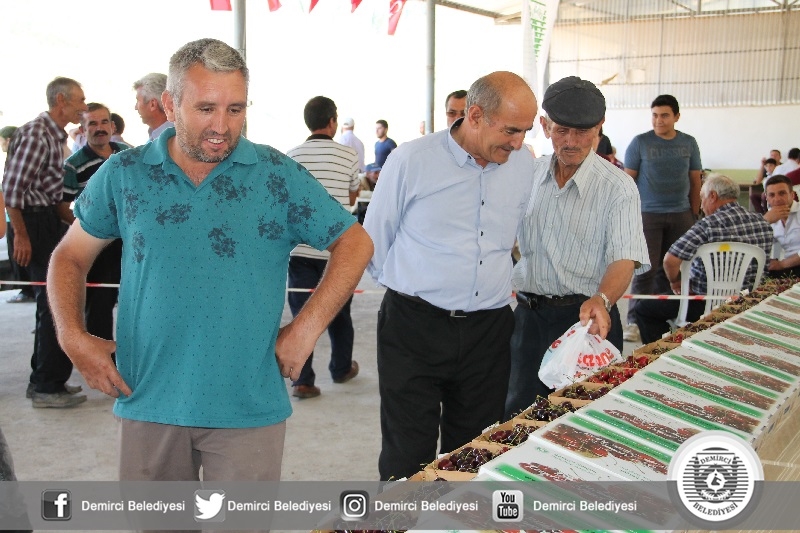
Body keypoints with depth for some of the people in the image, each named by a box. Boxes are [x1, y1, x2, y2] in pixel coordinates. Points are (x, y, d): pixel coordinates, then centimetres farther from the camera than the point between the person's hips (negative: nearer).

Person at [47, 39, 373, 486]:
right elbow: (71, 257, 12)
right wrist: (74, 337, -3)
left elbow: (355, 243, 1)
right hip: (149, 401, 2)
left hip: (249, 409, -2)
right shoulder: (123, 174, 2)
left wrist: (307, 328, -7)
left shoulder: (279, 176, -2)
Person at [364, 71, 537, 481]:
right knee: (408, 459, 3)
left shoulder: (523, 164, 4)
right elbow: (374, 240, 3)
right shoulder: (411, 160, -8)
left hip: (489, 328, 4)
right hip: (414, 327, -3)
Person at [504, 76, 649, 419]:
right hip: (528, 316, 4)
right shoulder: (529, 175, 6)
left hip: (587, 317, -4)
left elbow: (625, 259, -19)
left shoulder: (617, 187, -9)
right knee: (518, 417, 10)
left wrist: (602, 300, -37)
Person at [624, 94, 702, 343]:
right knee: (646, 269, -6)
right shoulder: (640, 142, -2)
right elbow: (628, 180, 0)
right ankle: (635, 320, -2)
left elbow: (695, 181, 12)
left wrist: (695, 214, 10)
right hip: (648, 214, -3)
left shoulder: (689, 143, 7)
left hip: (681, 215, 3)